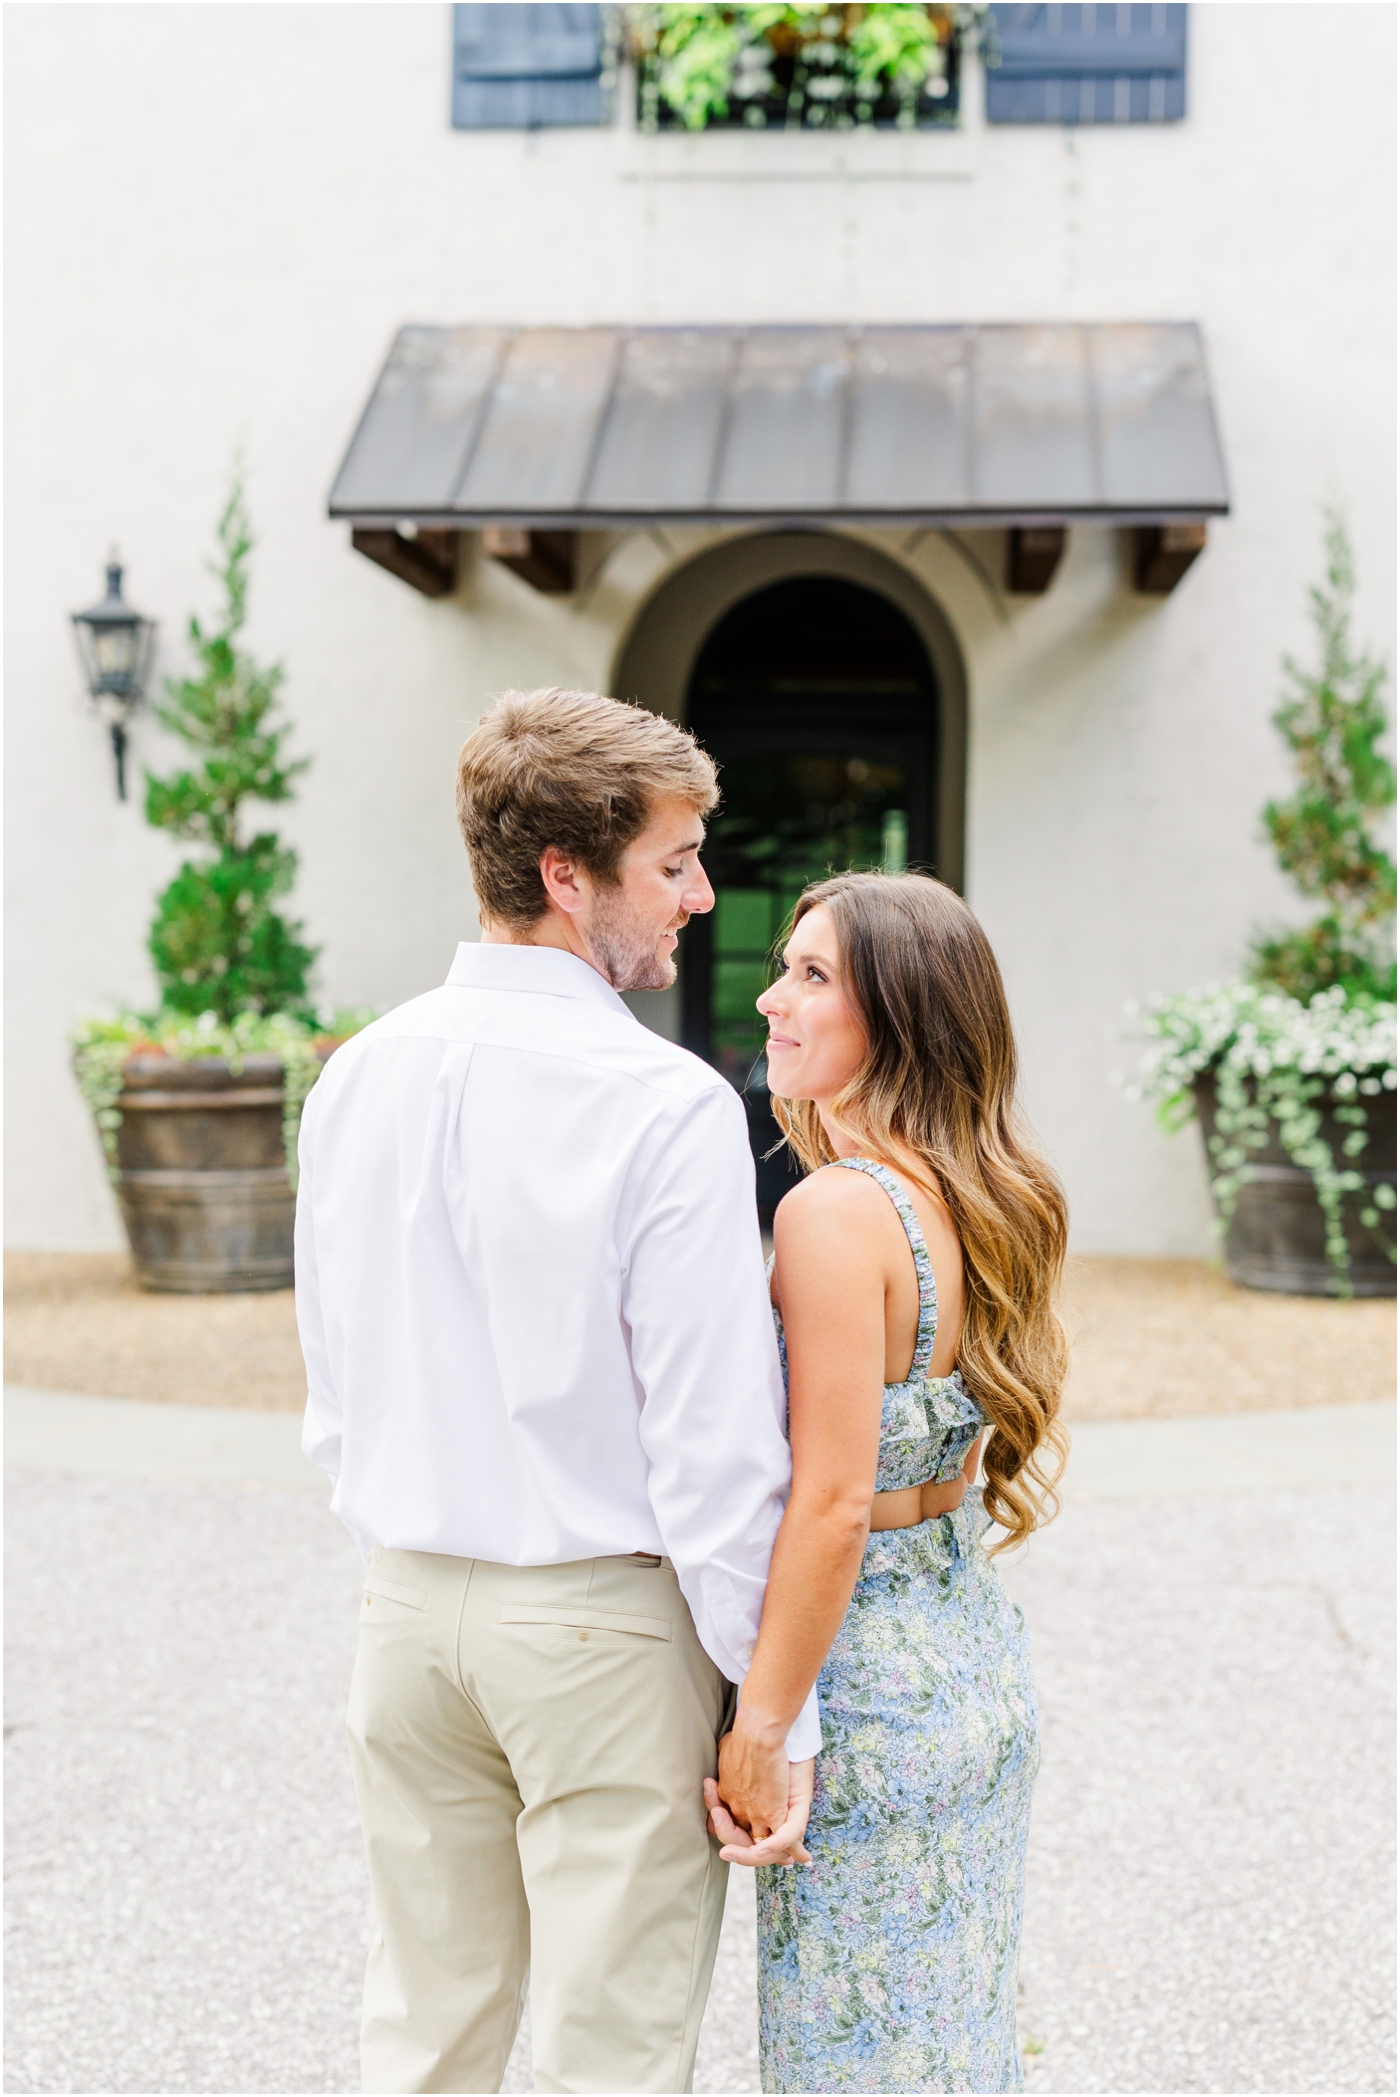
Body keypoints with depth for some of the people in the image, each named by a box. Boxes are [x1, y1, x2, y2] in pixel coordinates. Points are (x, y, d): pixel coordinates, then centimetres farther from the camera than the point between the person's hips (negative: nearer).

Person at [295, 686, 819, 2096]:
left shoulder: (355, 1079, 2)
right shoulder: (667, 1105, -18)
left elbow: (331, 1387, 9)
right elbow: (715, 1439, -18)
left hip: (408, 1607, 6)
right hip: (604, 1621, -6)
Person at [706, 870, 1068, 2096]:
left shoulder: (837, 1211, -21)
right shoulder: (980, 1199, 5)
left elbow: (834, 1503, -23)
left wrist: (758, 1730, -15)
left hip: (871, 1681, -8)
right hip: (979, 1653, 8)